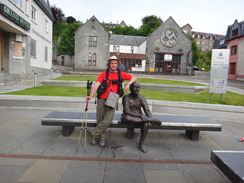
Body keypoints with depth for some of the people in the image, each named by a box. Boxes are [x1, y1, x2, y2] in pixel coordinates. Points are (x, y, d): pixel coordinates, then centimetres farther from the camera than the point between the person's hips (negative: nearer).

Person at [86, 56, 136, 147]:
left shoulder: (121, 74, 6)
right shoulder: (104, 74, 0)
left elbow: (134, 78, 13)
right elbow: (96, 84, -12)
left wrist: (128, 84, -7)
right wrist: (91, 96, -26)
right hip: (102, 100, 0)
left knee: (108, 121, -13)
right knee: (100, 121, 6)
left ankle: (93, 134, 9)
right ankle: (102, 138, 28)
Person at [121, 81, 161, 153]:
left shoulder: (141, 98, -4)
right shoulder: (126, 97, -14)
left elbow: (147, 111, -11)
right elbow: (127, 111, -26)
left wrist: (151, 118, -33)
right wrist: (140, 115, -37)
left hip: (138, 118, 3)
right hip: (128, 118, -2)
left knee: (146, 123, -31)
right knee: (126, 117, -39)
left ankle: (141, 143, -16)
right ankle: (149, 119, -33)